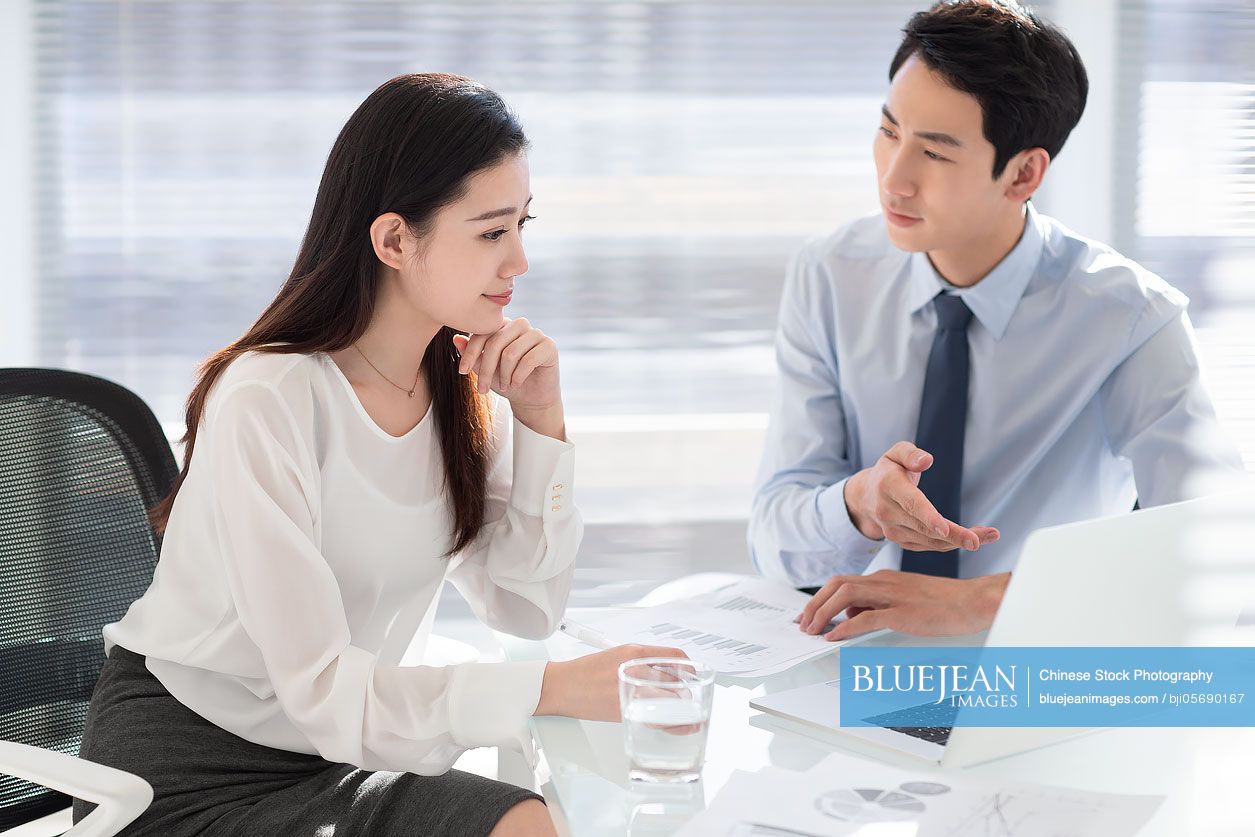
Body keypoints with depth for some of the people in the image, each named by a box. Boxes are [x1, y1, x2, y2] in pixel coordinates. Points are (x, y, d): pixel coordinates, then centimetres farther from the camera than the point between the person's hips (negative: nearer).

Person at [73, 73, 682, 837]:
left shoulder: (467, 386, 0)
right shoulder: (267, 401, -23)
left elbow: (526, 608, -1)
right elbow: (319, 688, -26)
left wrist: (541, 418, -10)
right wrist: (554, 688, -32)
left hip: (328, 753, 6)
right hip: (186, 773, -6)